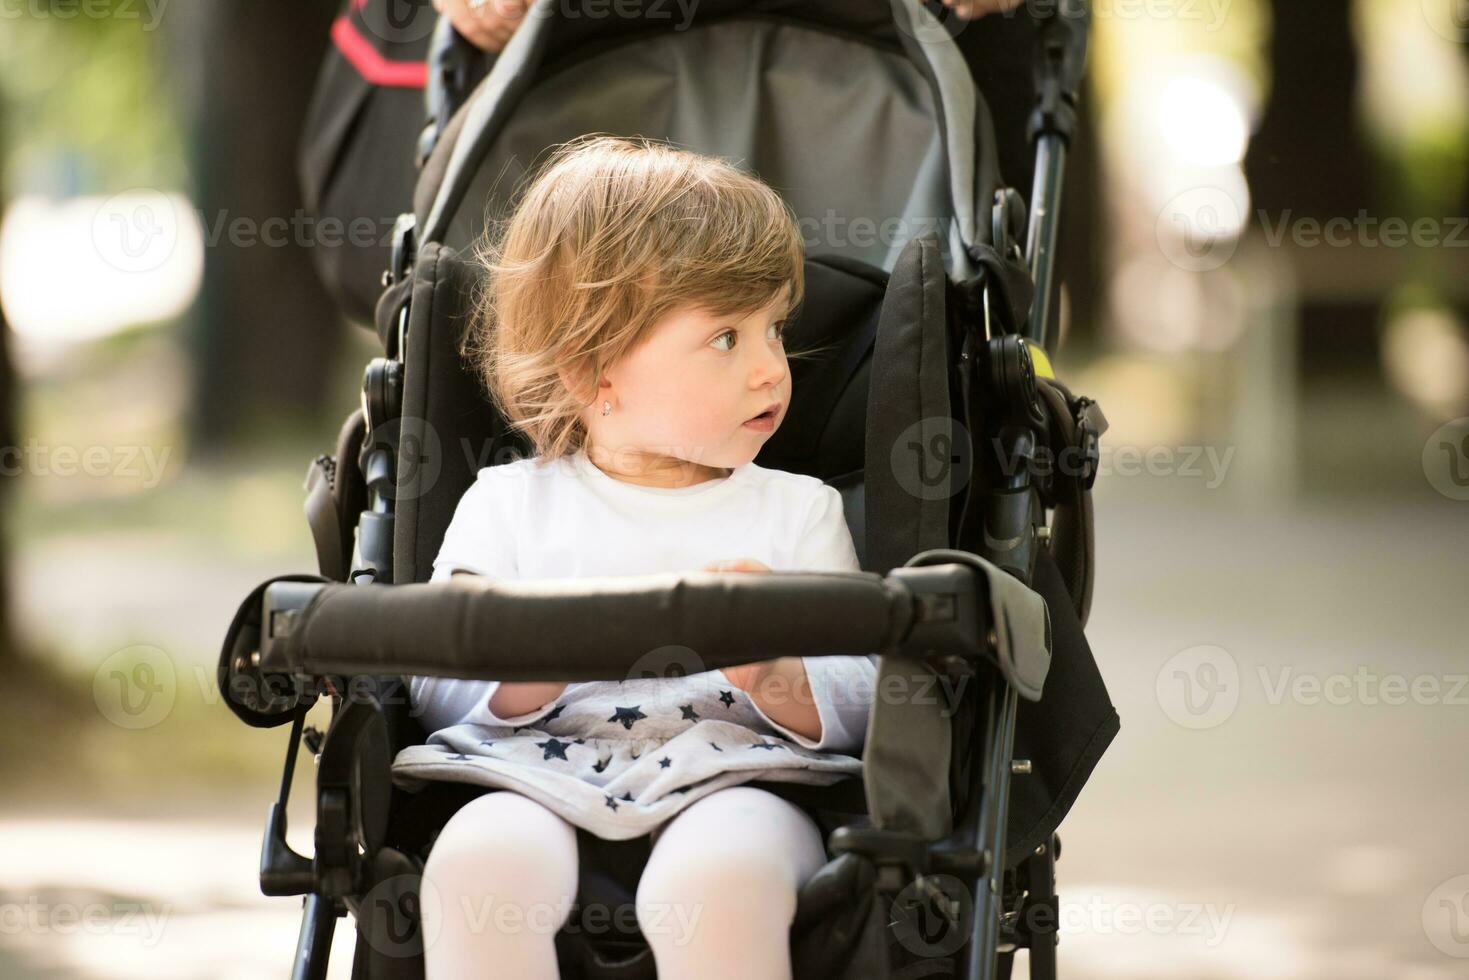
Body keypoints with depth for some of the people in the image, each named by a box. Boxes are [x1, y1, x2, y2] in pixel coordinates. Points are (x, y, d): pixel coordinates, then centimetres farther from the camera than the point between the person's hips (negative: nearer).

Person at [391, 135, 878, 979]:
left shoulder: (799, 510, 20)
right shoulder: (507, 505, 18)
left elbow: (859, 712, 11)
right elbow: (439, 694, 10)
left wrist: (778, 675, -12)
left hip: (730, 785, 0)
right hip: (539, 785, 0)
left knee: (718, 879, -37)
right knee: (477, 861, -35)